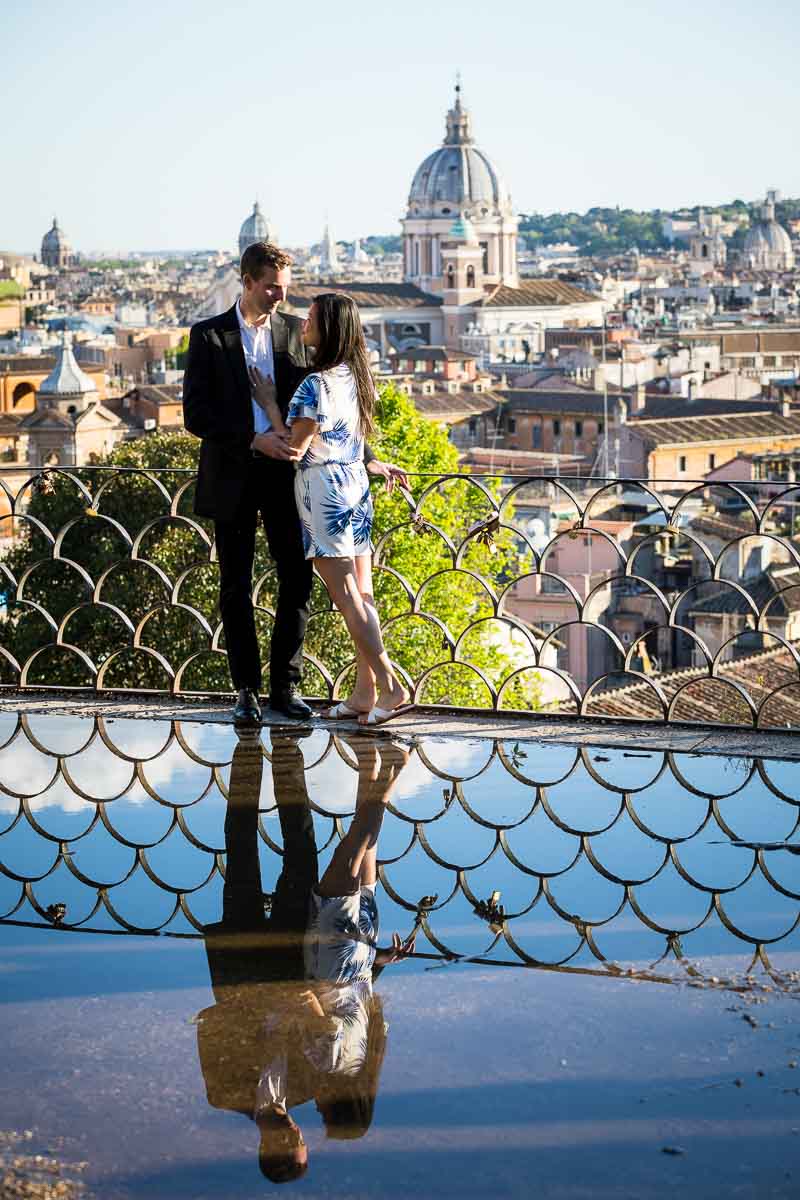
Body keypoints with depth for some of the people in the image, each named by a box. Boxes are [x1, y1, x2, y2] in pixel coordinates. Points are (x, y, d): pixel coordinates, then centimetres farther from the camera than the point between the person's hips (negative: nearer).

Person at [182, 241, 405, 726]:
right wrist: (254, 441, -18)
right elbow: (196, 415, -9)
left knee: (298, 580, 1)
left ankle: (286, 685, 12)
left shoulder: (294, 331, 6)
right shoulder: (209, 335, -3)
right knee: (237, 587, 4)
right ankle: (246, 689, 14)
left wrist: (366, 458, 8)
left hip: (285, 473, 2)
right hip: (233, 478, -2)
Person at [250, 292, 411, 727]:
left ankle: (392, 687, -7)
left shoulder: (316, 385, -17)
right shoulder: (356, 377, 9)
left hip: (323, 489, -9)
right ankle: (364, 693, 11)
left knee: (346, 596, -5)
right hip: (356, 484, 9)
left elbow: (295, 448, -14)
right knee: (362, 594, 7)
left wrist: (269, 402, -5)